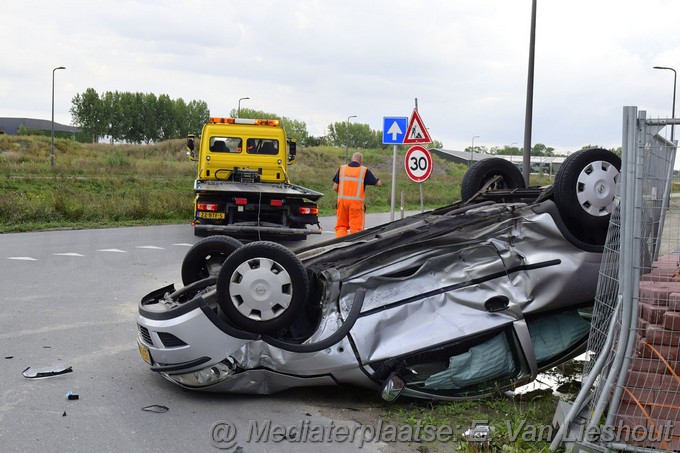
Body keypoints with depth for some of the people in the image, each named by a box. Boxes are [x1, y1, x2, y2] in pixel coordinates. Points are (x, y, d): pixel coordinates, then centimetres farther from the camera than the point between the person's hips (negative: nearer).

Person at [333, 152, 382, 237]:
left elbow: (335, 187, 2)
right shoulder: (364, 170, -1)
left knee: (341, 225, 11)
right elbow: (378, 183, 1)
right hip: (356, 201, -3)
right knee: (356, 226, 3)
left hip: (342, 200, 3)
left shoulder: (342, 168, 5)